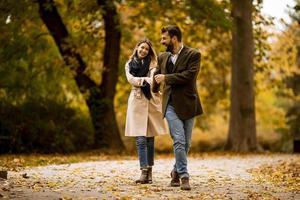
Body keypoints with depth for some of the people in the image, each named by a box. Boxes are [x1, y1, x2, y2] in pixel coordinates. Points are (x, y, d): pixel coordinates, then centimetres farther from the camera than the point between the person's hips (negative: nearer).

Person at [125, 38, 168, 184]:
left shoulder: (152, 63, 11)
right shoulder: (129, 65, 13)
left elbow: (154, 76, -8)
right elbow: (131, 79, -5)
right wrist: (146, 80, -18)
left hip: (152, 102, 1)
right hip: (137, 102, -1)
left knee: (150, 139, 2)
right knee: (141, 139, -9)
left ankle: (149, 172, 8)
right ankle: (144, 172, -13)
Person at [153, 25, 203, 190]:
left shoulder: (193, 55, -3)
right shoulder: (163, 57, 13)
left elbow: (189, 75, -17)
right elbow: (157, 74, 32)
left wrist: (166, 78, -13)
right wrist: (155, 89, 42)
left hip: (188, 104, -2)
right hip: (171, 105, 2)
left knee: (186, 143, 6)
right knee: (179, 141, -11)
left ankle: (176, 171, 26)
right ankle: (184, 176, -9)